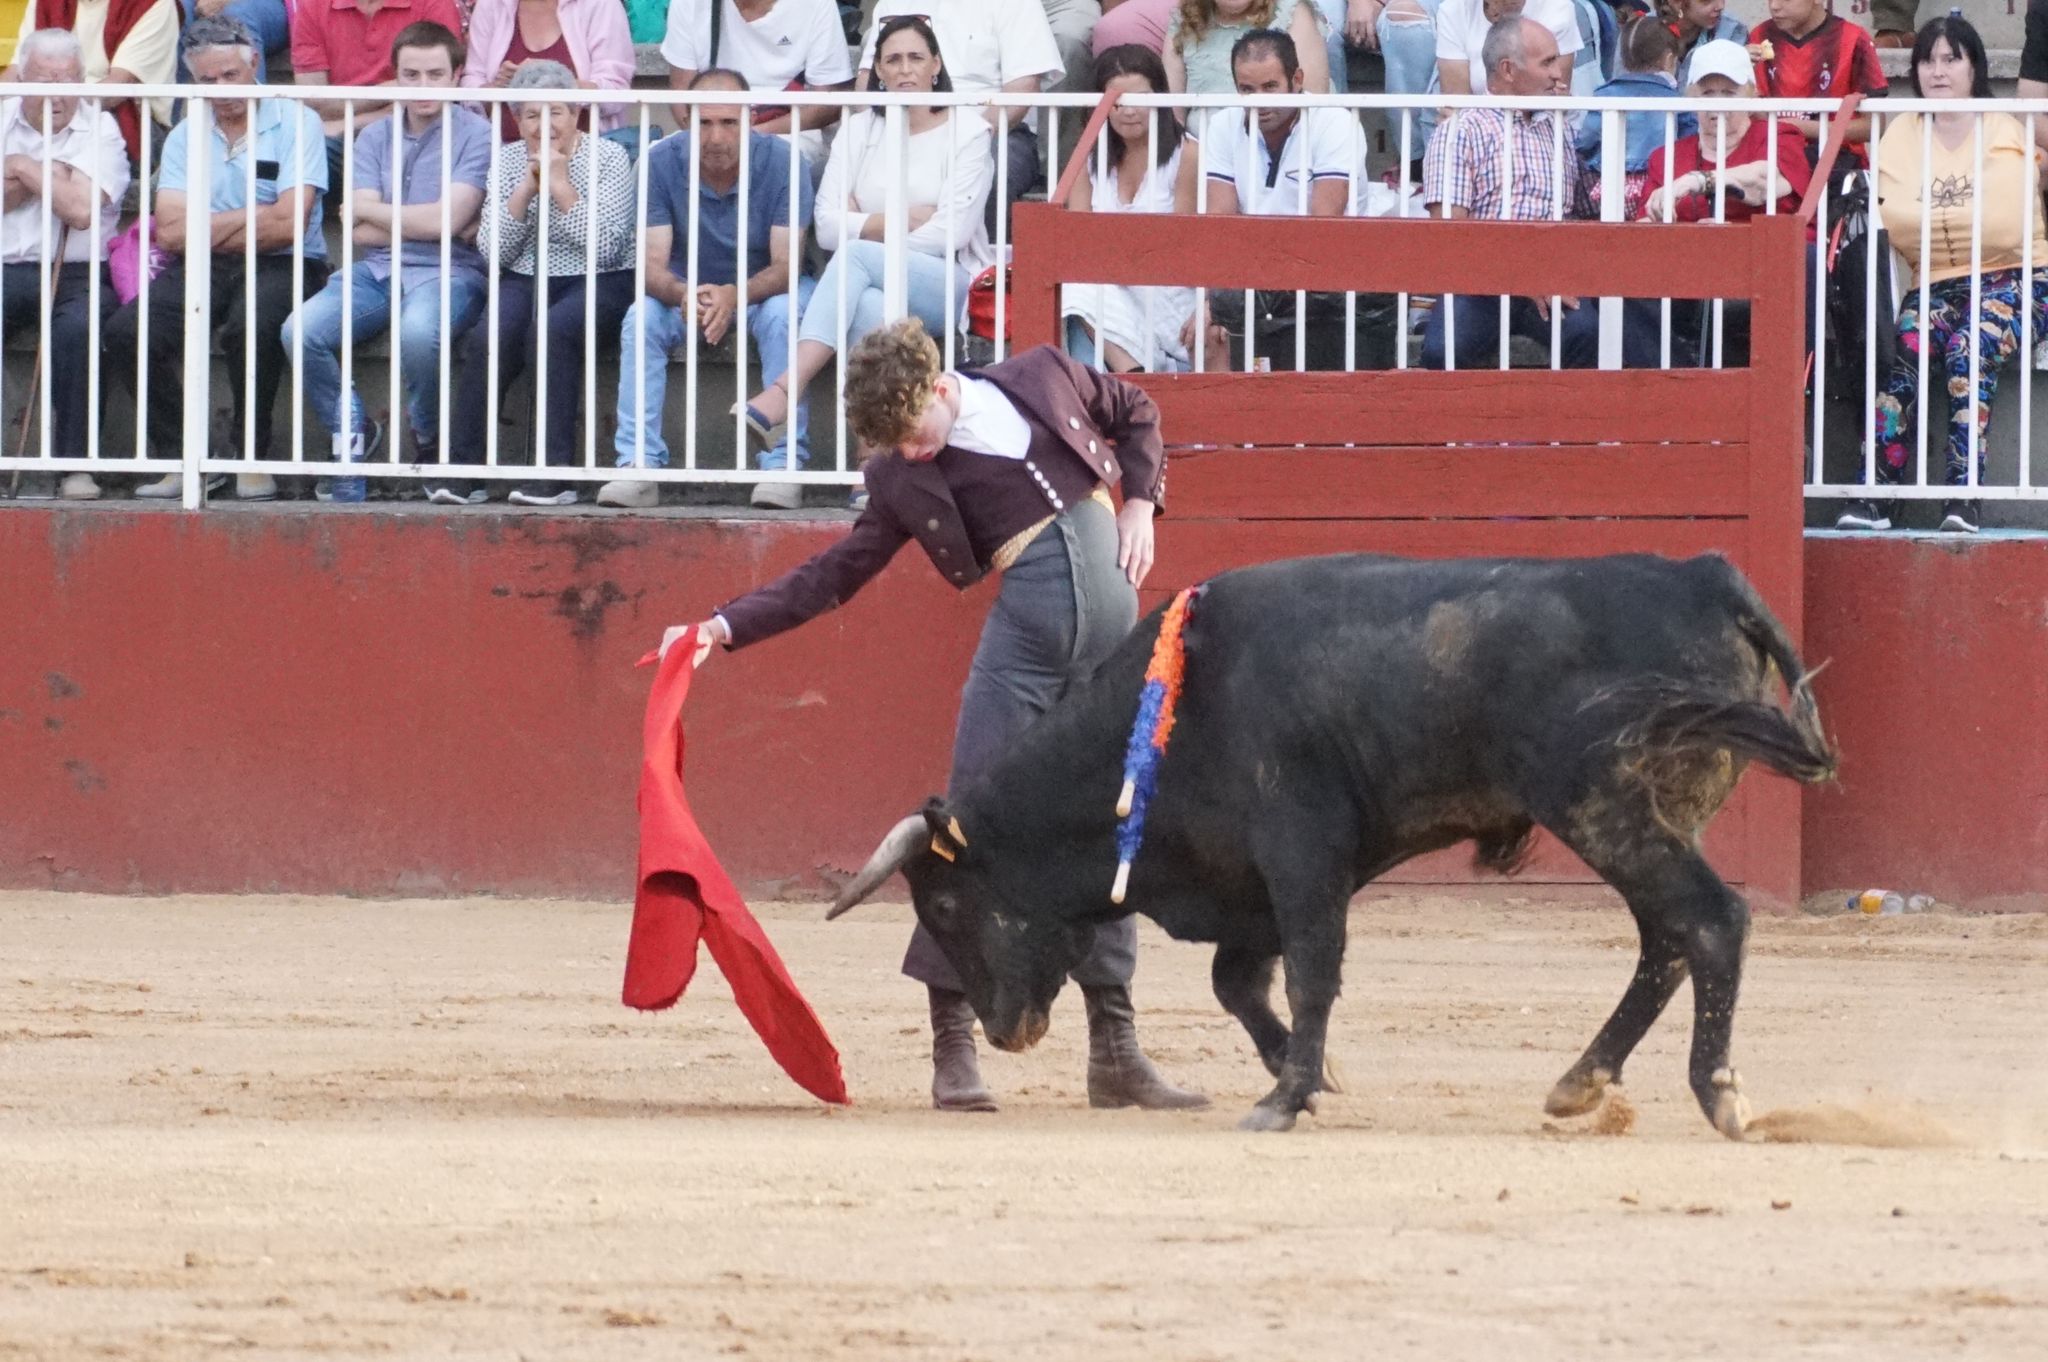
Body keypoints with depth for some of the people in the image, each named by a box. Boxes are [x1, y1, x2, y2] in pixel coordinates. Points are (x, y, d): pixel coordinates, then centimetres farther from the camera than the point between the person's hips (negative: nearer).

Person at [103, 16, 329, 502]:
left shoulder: (294, 123, 0)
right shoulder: (185, 137, 12)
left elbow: (287, 226, -11)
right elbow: (170, 233, -1)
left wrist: (208, 229, -2)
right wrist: (251, 217, -7)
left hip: (280, 268, -4)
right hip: (201, 275, 4)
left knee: (251, 326, -38)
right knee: (125, 333, -22)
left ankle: (253, 461, -17)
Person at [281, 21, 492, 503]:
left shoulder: (475, 134, 0)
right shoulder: (376, 137, 14)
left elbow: (448, 219, -11)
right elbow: (362, 231, 5)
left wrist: (370, 211, 1)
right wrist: (424, 222, -7)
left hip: (447, 272, -4)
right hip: (379, 269, 4)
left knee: (418, 332, -39)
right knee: (301, 332, -23)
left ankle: (430, 442, -9)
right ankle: (352, 432, 2)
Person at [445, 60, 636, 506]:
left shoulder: (608, 159, -2)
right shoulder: (509, 161, 10)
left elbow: (605, 248, -14)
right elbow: (493, 250, 1)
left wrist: (560, 186, -15)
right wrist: (526, 188, -9)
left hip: (597, 284, -3)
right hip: (527, 281, 3)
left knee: (552, 331, -35)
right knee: (487, 340, -28)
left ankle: (554, 473, -35)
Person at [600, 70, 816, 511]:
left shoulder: (780, 162, -20)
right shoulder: (662, 162, -16)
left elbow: (786, 264, -25)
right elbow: (652, 263, -20)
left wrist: (735, 296, -47)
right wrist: (682, 294, -45)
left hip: (764, 287, -2)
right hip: (685, 288, 2)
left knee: (781, 316, -34)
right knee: (641, 318, -27)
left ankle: (784, 463, -31)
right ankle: (639, 466, -30)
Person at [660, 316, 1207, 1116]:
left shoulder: (1043, 379, 5)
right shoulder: (906, 480, 3)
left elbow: (1136, 414, 20)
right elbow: (833, 576, 4)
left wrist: (1139, 504, 5)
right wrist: (725, 627, -5)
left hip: (1113, 618, 1)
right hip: (1026, 624, -1)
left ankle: (1115, 1051, 8)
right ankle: (952, 1043, -4)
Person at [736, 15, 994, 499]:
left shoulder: (967, 133, 5)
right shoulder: (859, 131, 15)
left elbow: (950, 234, -6)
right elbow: (828, 225, 5)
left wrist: (867, 232, -6)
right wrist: (904, 220, -5)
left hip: (950, 285, -3)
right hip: (874, 286, 3)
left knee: (855, 258, -33)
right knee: (870, 311, -36)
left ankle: (781, 396, -48)